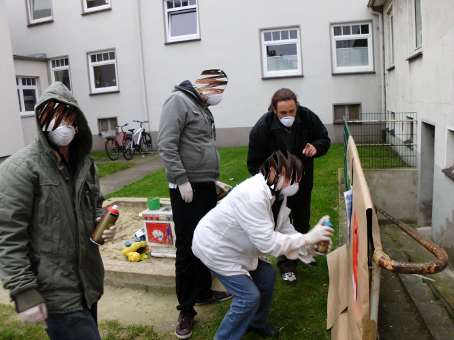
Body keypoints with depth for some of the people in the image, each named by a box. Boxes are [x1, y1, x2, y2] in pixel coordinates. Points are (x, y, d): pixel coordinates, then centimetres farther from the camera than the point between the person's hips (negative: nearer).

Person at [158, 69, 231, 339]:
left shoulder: (203, 108, 17)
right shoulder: (179, 101, -11)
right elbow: (166, 145, -19)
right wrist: (181, 180, -21)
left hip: (206, 187, 9)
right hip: (187, 189, -9)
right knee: (187, 248, -2)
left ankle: (203, 291, 33)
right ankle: (186, 309, 11)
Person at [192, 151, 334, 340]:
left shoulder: (274, 192, -6)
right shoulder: (253, 195, -35)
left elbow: (285, 230, 0)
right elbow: (268, 243, -34)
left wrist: (312, 245, -12)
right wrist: (307, 238, -28)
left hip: (235, 244, 9)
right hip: (214, 247, -9)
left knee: (266, 276, 12)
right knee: (249, 296, -9)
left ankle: (256, 323, 37)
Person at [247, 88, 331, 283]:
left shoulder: (308, 117, -18)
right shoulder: (262, 128, -26)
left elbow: (324, 139, -2)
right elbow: (254, 163, -18)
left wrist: (316, 147, -25)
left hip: (303, 181, 4)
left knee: (302, 221, 20)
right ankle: (286, 264, 20)